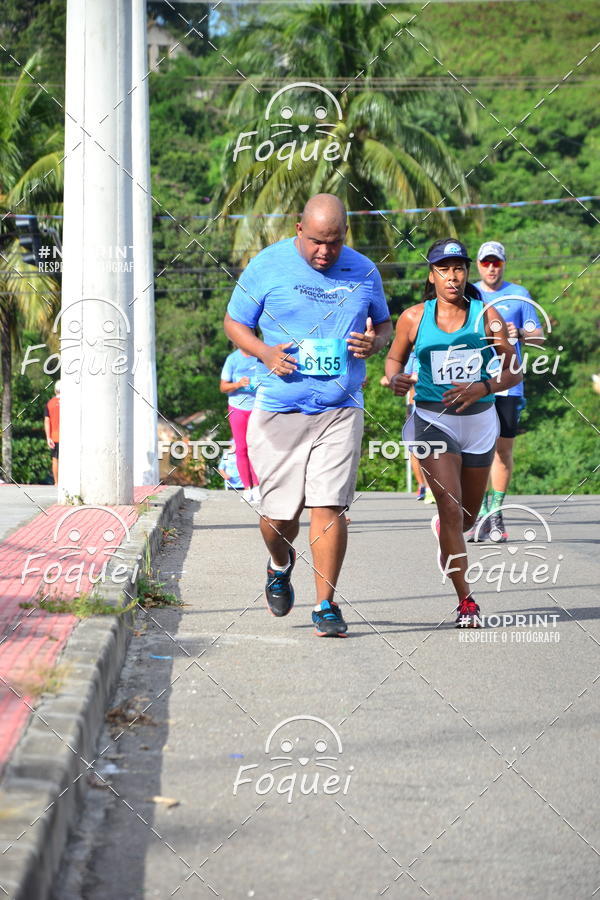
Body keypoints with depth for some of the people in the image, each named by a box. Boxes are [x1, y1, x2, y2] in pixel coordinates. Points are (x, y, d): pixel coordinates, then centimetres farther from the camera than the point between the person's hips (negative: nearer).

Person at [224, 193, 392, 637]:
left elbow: (384, 323, 20)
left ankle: (327, 604, -2)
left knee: (329, 505, -10)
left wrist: (375, 342, -4)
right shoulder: (267, 266, 0)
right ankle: (281, 565, 38)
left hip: (340, 410, 1)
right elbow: (235, 322, 6)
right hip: (279, 411, -1)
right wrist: (265, 353, -13)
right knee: (279, 514, 4)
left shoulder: (364, 271, 7)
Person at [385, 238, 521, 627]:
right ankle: (466, 601, -10)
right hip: (433, 418, -2)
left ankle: (445, 533, 54)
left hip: (480, 420, 2)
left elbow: (514, 371, -2)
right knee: (451, 507, -16)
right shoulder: (414, 318, -3)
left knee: (469, 515, 16)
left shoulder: (486, 316, -4)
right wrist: (396, 379, -10)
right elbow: (394, 358, 13)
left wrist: (481, 388, -20)